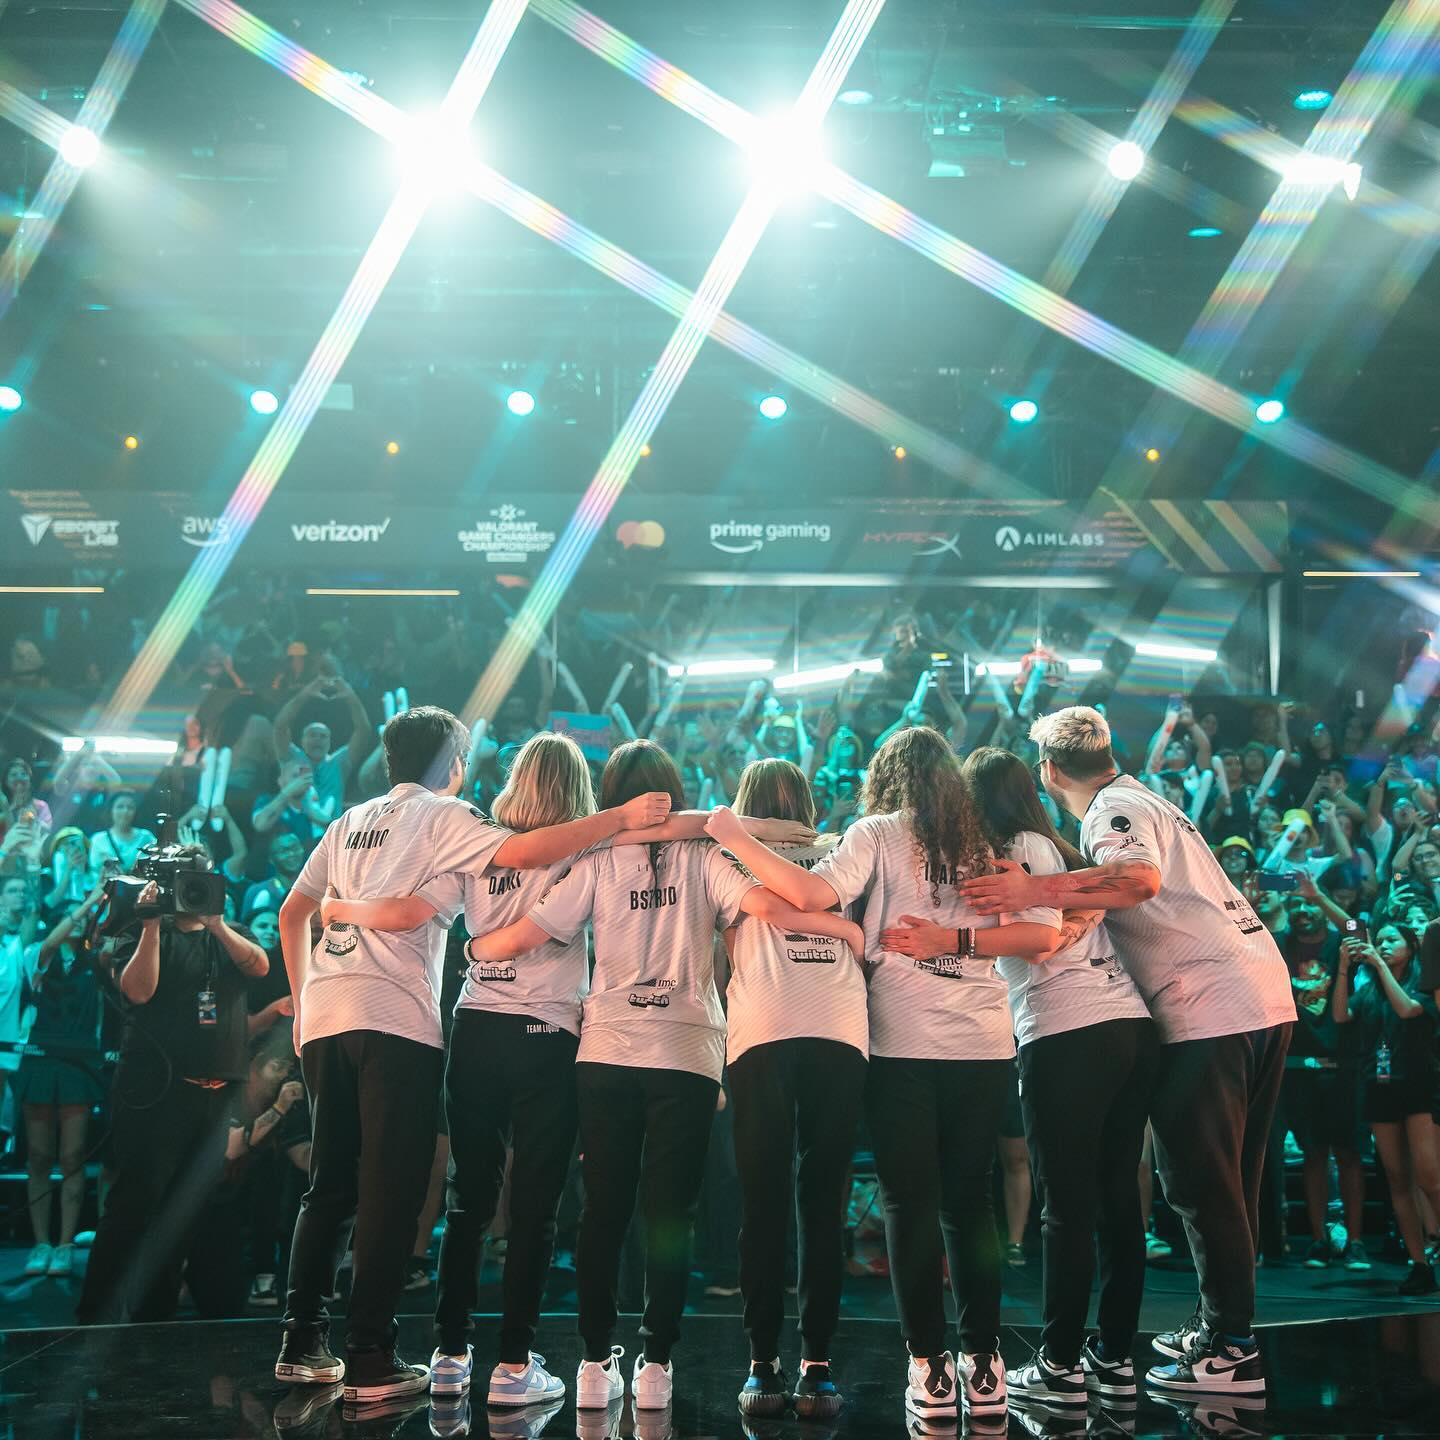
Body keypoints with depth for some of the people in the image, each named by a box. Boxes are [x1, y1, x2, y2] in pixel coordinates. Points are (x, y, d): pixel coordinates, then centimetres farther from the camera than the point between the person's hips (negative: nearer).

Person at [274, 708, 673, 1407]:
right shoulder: (441, 816, 3)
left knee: (331, 1184, 14)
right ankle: (371, 1360, -4)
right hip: (395, 1017, -7)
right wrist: (623, 817, -11)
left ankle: (302, 1342, 16)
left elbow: (292, 912, 26)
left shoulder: (350, 822, 23)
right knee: (391, 1190, -3)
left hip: (323, 1014, 7)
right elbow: (522, 852, -14)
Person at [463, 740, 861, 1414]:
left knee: (603, 1211, 9)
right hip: (685, 1055, -1)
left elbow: (521, 937, 0)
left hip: (605, 1054, 1)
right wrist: (852, 930, -3)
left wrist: (466, 949, 18)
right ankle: (656, 1363, 5)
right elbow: (769, 907, -11)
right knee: (669, 1213, 5)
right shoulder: (701, 858, 3)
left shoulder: (597, 863, 4)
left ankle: (597, 1363, 12)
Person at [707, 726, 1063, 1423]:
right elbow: (1044, 932, 0)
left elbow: (812, 893, -15)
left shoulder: (880, 833, 0)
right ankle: (983, 1361, 13)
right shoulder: (991, 841, 10)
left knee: (910, 1202, 4)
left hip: (903, 1047, -3)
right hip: (985, 1047, 3)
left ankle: (929, 1365, 5)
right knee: (970, 1201, 12)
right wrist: (957, 937, 1)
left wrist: (734, 837, -6)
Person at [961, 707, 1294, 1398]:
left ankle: (1229, 1349, 0)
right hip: (1268, 992, 10)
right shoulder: (1152, 801, 22)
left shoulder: (1113, 811, -8)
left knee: (1202, 1184, -4)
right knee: (1230, 1180, 16)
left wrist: (1031, 890, -31)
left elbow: (1139, 878, -28)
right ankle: (1224, 1325, 25)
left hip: (1208, 1009, -10)